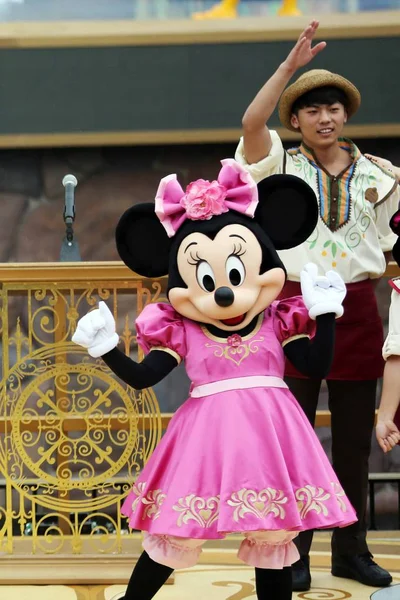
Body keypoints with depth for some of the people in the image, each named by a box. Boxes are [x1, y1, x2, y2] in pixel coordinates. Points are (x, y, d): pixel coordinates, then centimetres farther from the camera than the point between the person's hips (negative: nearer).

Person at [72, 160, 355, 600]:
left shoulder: (279, 322, 4)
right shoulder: (180, 331, 2)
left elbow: (317, 367, 2)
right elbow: (141, 378, 0)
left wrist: (325, 314, -4)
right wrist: (106, 349, -9)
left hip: (266, 432, 1)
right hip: (207, 435, -1)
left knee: (273, 535, 5)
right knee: (175, 534, 0)